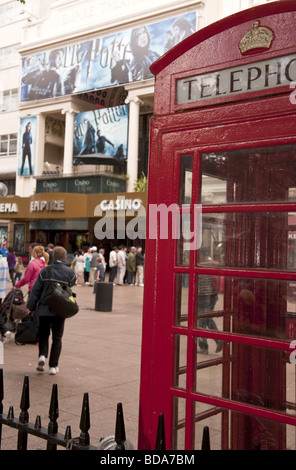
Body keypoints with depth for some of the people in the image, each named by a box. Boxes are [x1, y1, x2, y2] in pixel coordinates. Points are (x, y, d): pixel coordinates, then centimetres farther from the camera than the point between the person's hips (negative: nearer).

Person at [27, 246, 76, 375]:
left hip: (43, 309, 0)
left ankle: (42, 355, -5)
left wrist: (31, 307, 4)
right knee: (57, 338, 11)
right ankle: (53, 366, 9)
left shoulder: (45, 271, -4)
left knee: (43, 335, 18)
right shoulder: (69, 272, -4)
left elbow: (35, 291, -3)